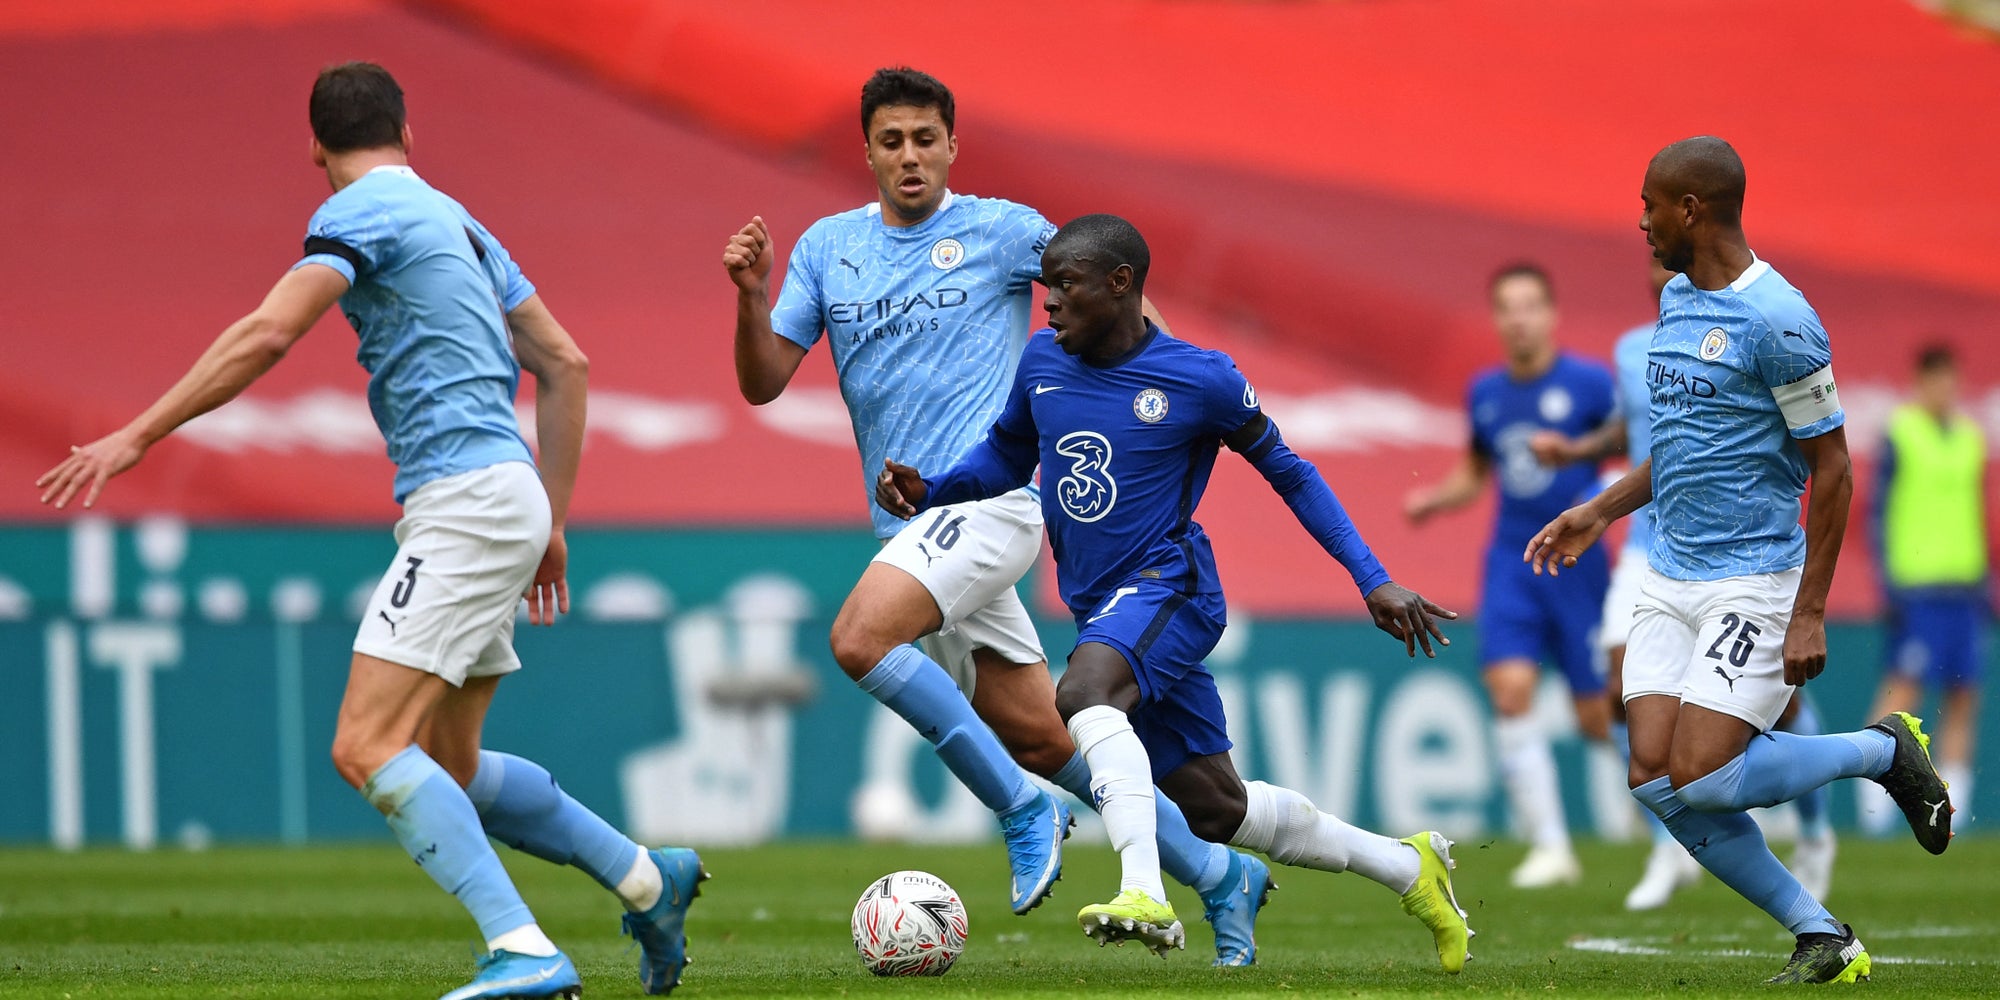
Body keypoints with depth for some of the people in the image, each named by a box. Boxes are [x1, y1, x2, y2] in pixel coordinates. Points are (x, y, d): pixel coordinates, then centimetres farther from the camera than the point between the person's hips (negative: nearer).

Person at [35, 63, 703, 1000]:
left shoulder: (360, 212, -5)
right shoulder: (453, 220, 21)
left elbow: (268, 333, -19)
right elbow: (565, 364, 22)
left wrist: (135, 437, -18)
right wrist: (551, 522, 24)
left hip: (466, 497, -9)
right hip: (505, 496, 9)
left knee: (368, 746, -17)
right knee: (445, 766, 17)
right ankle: (648, 880, 23)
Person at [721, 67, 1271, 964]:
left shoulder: (1001, 231, -1)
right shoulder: (826, 247, 11)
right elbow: (763, 381, 7)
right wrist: (751, 297, -11)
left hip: (991, 496, -6)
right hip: (909, 522, 6)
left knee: (859, 637, -28)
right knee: (1038, 738, 5)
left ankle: (1024, 811, -16)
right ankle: (1219, 876, 18)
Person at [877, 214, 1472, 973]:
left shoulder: (1201, 381, -9)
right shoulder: (1042, 364, 6)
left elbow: (1288, 473, 1)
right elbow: (1006, 458, 22)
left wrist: (1373, 581, -2)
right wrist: (927, 491, 2)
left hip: (1166, 589, -7)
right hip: (1101, 610, 7)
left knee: (1084, 692, -37)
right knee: (1217, 808, 10)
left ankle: (1145, 897, -49)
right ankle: (1408, 867, 28)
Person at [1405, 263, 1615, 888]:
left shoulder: (1589, 384, -6)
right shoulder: (1484, 392, 9)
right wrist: (1435, 499, 5)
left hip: (1577, 561, -4)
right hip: (1510, 561, 4)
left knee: (1598, 718, -1)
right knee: (1510, 686, -15)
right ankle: (1550, 846, -11)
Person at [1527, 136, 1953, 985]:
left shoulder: (1777, 323, -16)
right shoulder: (1678, 300, 11)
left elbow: (1831, 468, -14)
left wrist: (1810, 613, -17)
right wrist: (1601, 510, 18)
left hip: (1754, 581, -8)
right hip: (1670, 579, 8)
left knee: (1701, 778, -16)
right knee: (1655, 779, -4)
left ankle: (1884, 750, 9)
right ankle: (1822, 938, 7)